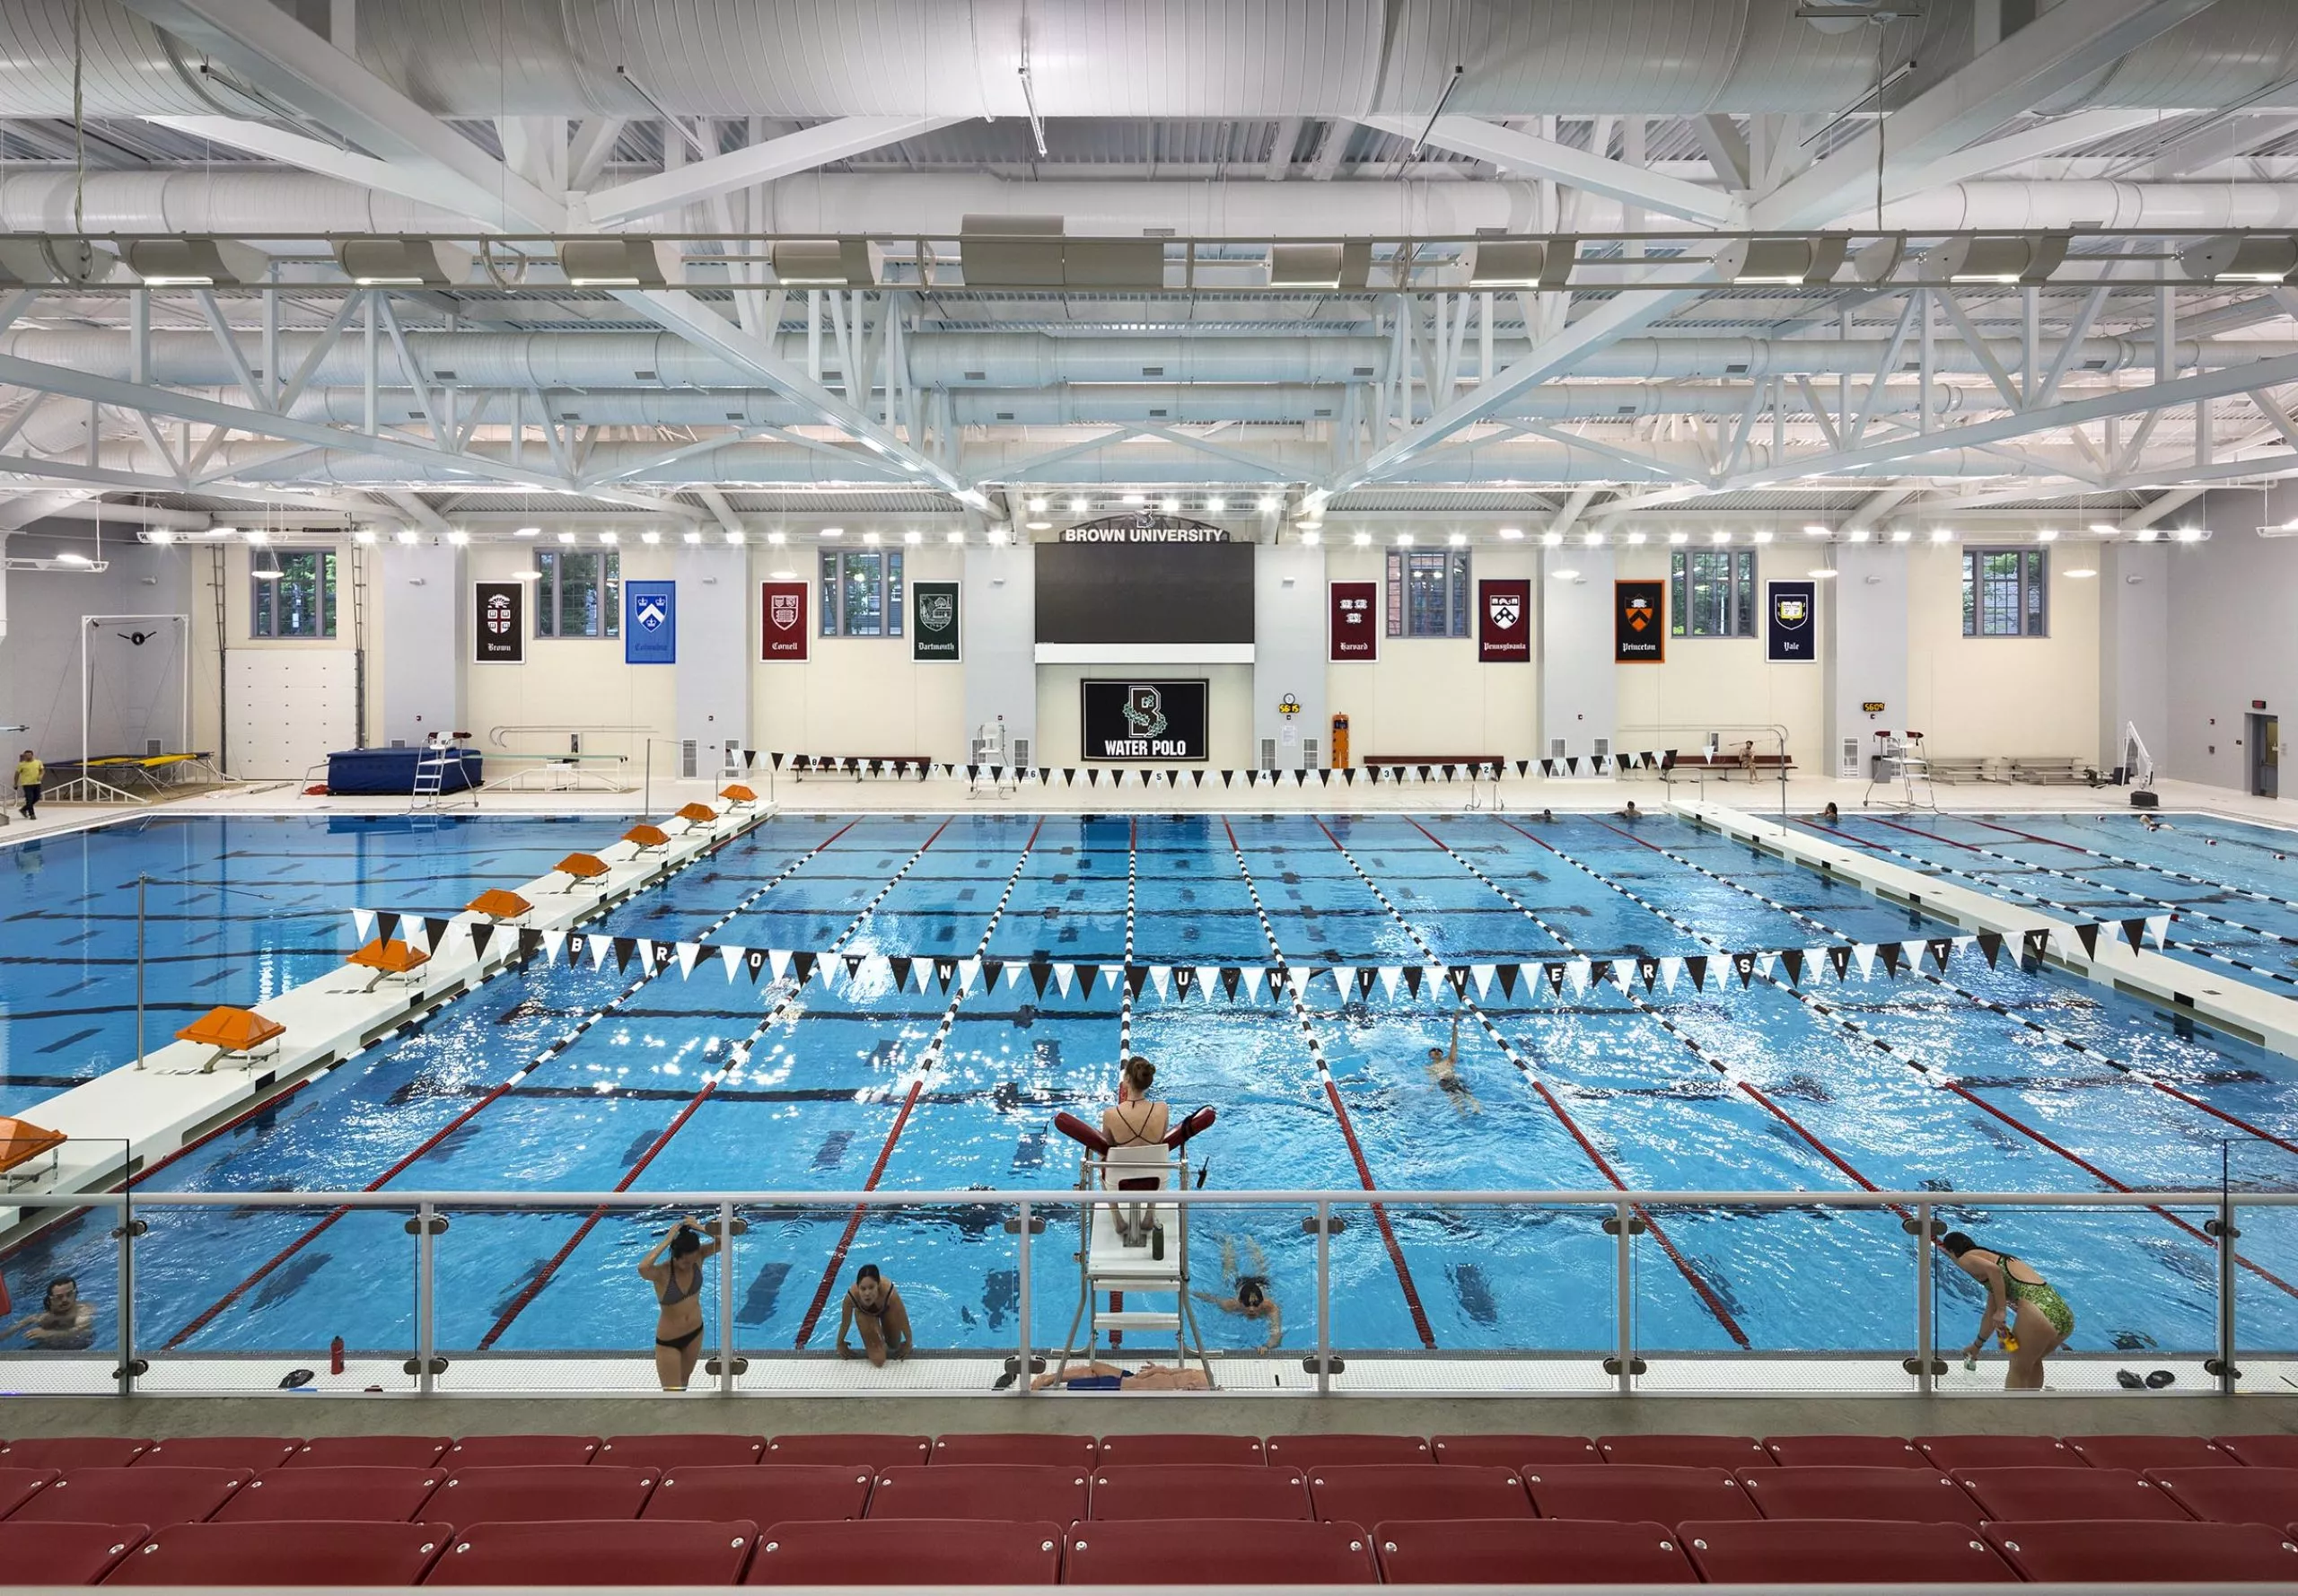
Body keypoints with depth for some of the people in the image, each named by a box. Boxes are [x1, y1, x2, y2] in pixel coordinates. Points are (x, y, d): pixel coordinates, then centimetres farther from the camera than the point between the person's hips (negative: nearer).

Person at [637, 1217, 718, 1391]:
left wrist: (700, 1228, -35)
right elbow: (642, 1268, -53)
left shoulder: (697, 1257, -18)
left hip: (695, 1332, 5)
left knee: (684, 1379, 28)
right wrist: (667, 1241, -47)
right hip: (668, 1341, -5)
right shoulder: (662, 1272, -31)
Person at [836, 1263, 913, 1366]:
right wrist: (840, 1344, -3)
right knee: (878, 1360, -6)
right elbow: (845, 1323, -20)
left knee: (894, 1347, 18)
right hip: (864, 1312, 0)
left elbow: (903, 1322, -26)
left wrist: (908, 1343, -11)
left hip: (886, 1309, 0)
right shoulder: (851, 1296, -43)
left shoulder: (889, 1293, -46)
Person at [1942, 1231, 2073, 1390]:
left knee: (2018, 1369, 11)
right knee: (2032, 1362, 31)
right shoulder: (1995, 1257, 34)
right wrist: (1977, 1345, 53)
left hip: (2037, 1310, -8)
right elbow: (1990, 1316, 42)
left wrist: (2001, 1310, -11)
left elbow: (1993, 1270, -15)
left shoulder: (1967, 1258, 9)